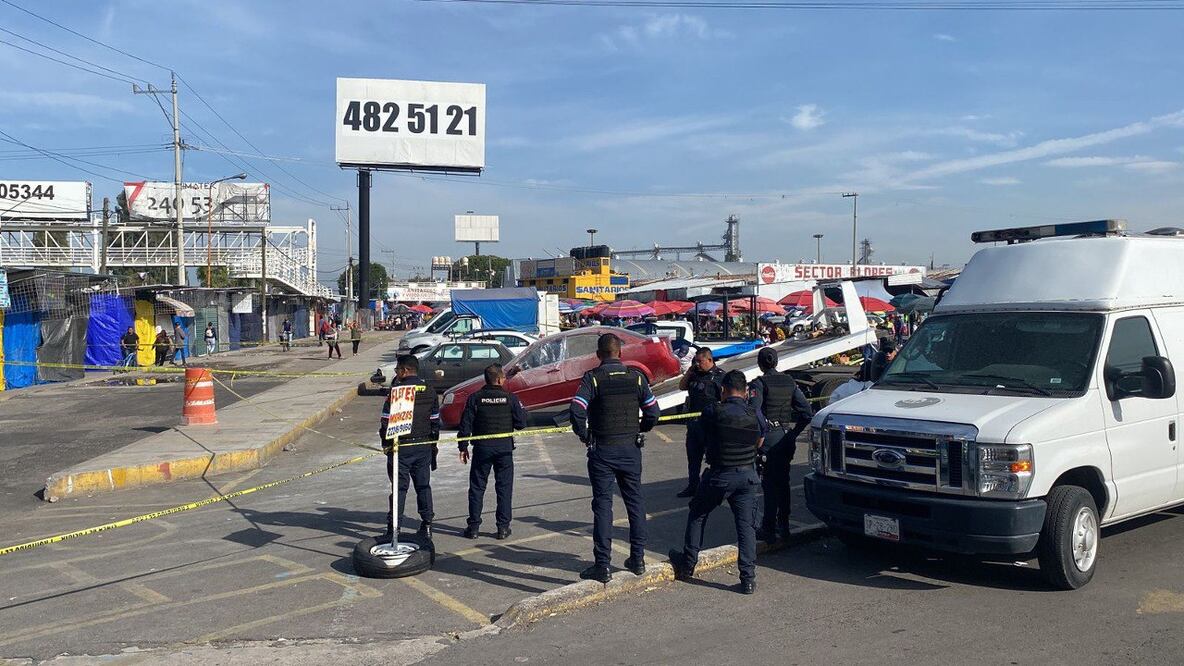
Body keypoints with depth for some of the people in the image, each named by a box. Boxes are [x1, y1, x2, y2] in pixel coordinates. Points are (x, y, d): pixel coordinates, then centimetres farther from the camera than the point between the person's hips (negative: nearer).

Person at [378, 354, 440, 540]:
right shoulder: (429, 391, 6)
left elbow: (386, 421, -10)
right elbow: (435, 421, 11)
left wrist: (386, 444, 3)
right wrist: (433, 445, 20)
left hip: (401, 446, -5)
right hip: (424, 446, 5)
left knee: (400, 487, 1)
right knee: (423, 486, 11)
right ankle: (426, 527, 14)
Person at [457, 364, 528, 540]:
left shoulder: (475, 398, -2)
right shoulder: (510, 398, -4)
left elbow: (465, 424, -2)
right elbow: (521, 424, -2)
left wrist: (463, 447, 6)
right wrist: (522, 410, 17)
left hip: (481, 448, 0)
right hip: (504, 448, 0)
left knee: (477, 487, 9)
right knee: (504, 487, 8)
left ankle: (473, 527, 9)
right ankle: (503, 527, 9)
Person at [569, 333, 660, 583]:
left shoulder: (592, 378, -9)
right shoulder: (636, 376, 1)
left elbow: (576, 411, -20)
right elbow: (653, 413, 1)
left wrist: (584, 436, -4)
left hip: (602, 451, -3)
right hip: (631, 449, 3)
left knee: (602, 505, 3)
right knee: (635, 502, 14)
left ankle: (602, 566, 5)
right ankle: (637, 559, 20)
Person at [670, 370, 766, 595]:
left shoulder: (713, 412, -13)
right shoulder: (755, 414, -5)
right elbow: (759, 443, 10)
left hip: (719, 475, -2)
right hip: (747, 475, 2)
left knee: (697, 516, 18)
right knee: (746, 525, 6)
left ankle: (687, 564, 27)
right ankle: (748, 578, 3)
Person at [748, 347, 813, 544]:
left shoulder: (758, 384, -11)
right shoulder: (789, 382, 7)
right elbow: (807, 412, 6)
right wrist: (794, 433, 12)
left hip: (769, 438, -6)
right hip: (786, 436, 6)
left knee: (769, 483, 0)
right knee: (783, 480, 16)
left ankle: (768, 529, 2)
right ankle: (783, 525, 24)